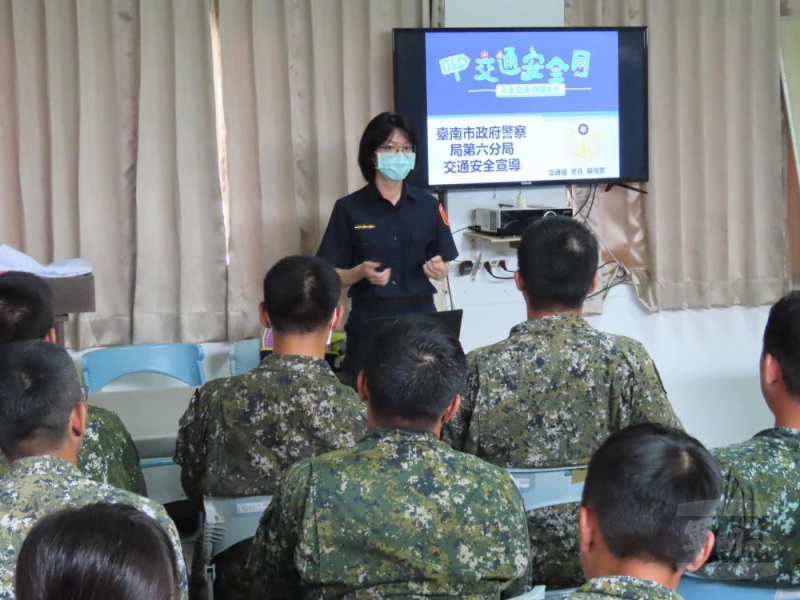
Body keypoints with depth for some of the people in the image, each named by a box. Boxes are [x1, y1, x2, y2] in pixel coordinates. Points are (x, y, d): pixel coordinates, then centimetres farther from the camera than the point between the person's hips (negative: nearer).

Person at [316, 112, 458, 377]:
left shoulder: (428, 205, 5)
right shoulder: (349, 208, -1)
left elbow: (442, 268, 10)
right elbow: (333, 276, 0)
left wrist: (438, 269, -12)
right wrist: (361, 272, -18)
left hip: (419, 317, 2)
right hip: (368, 321, -2)